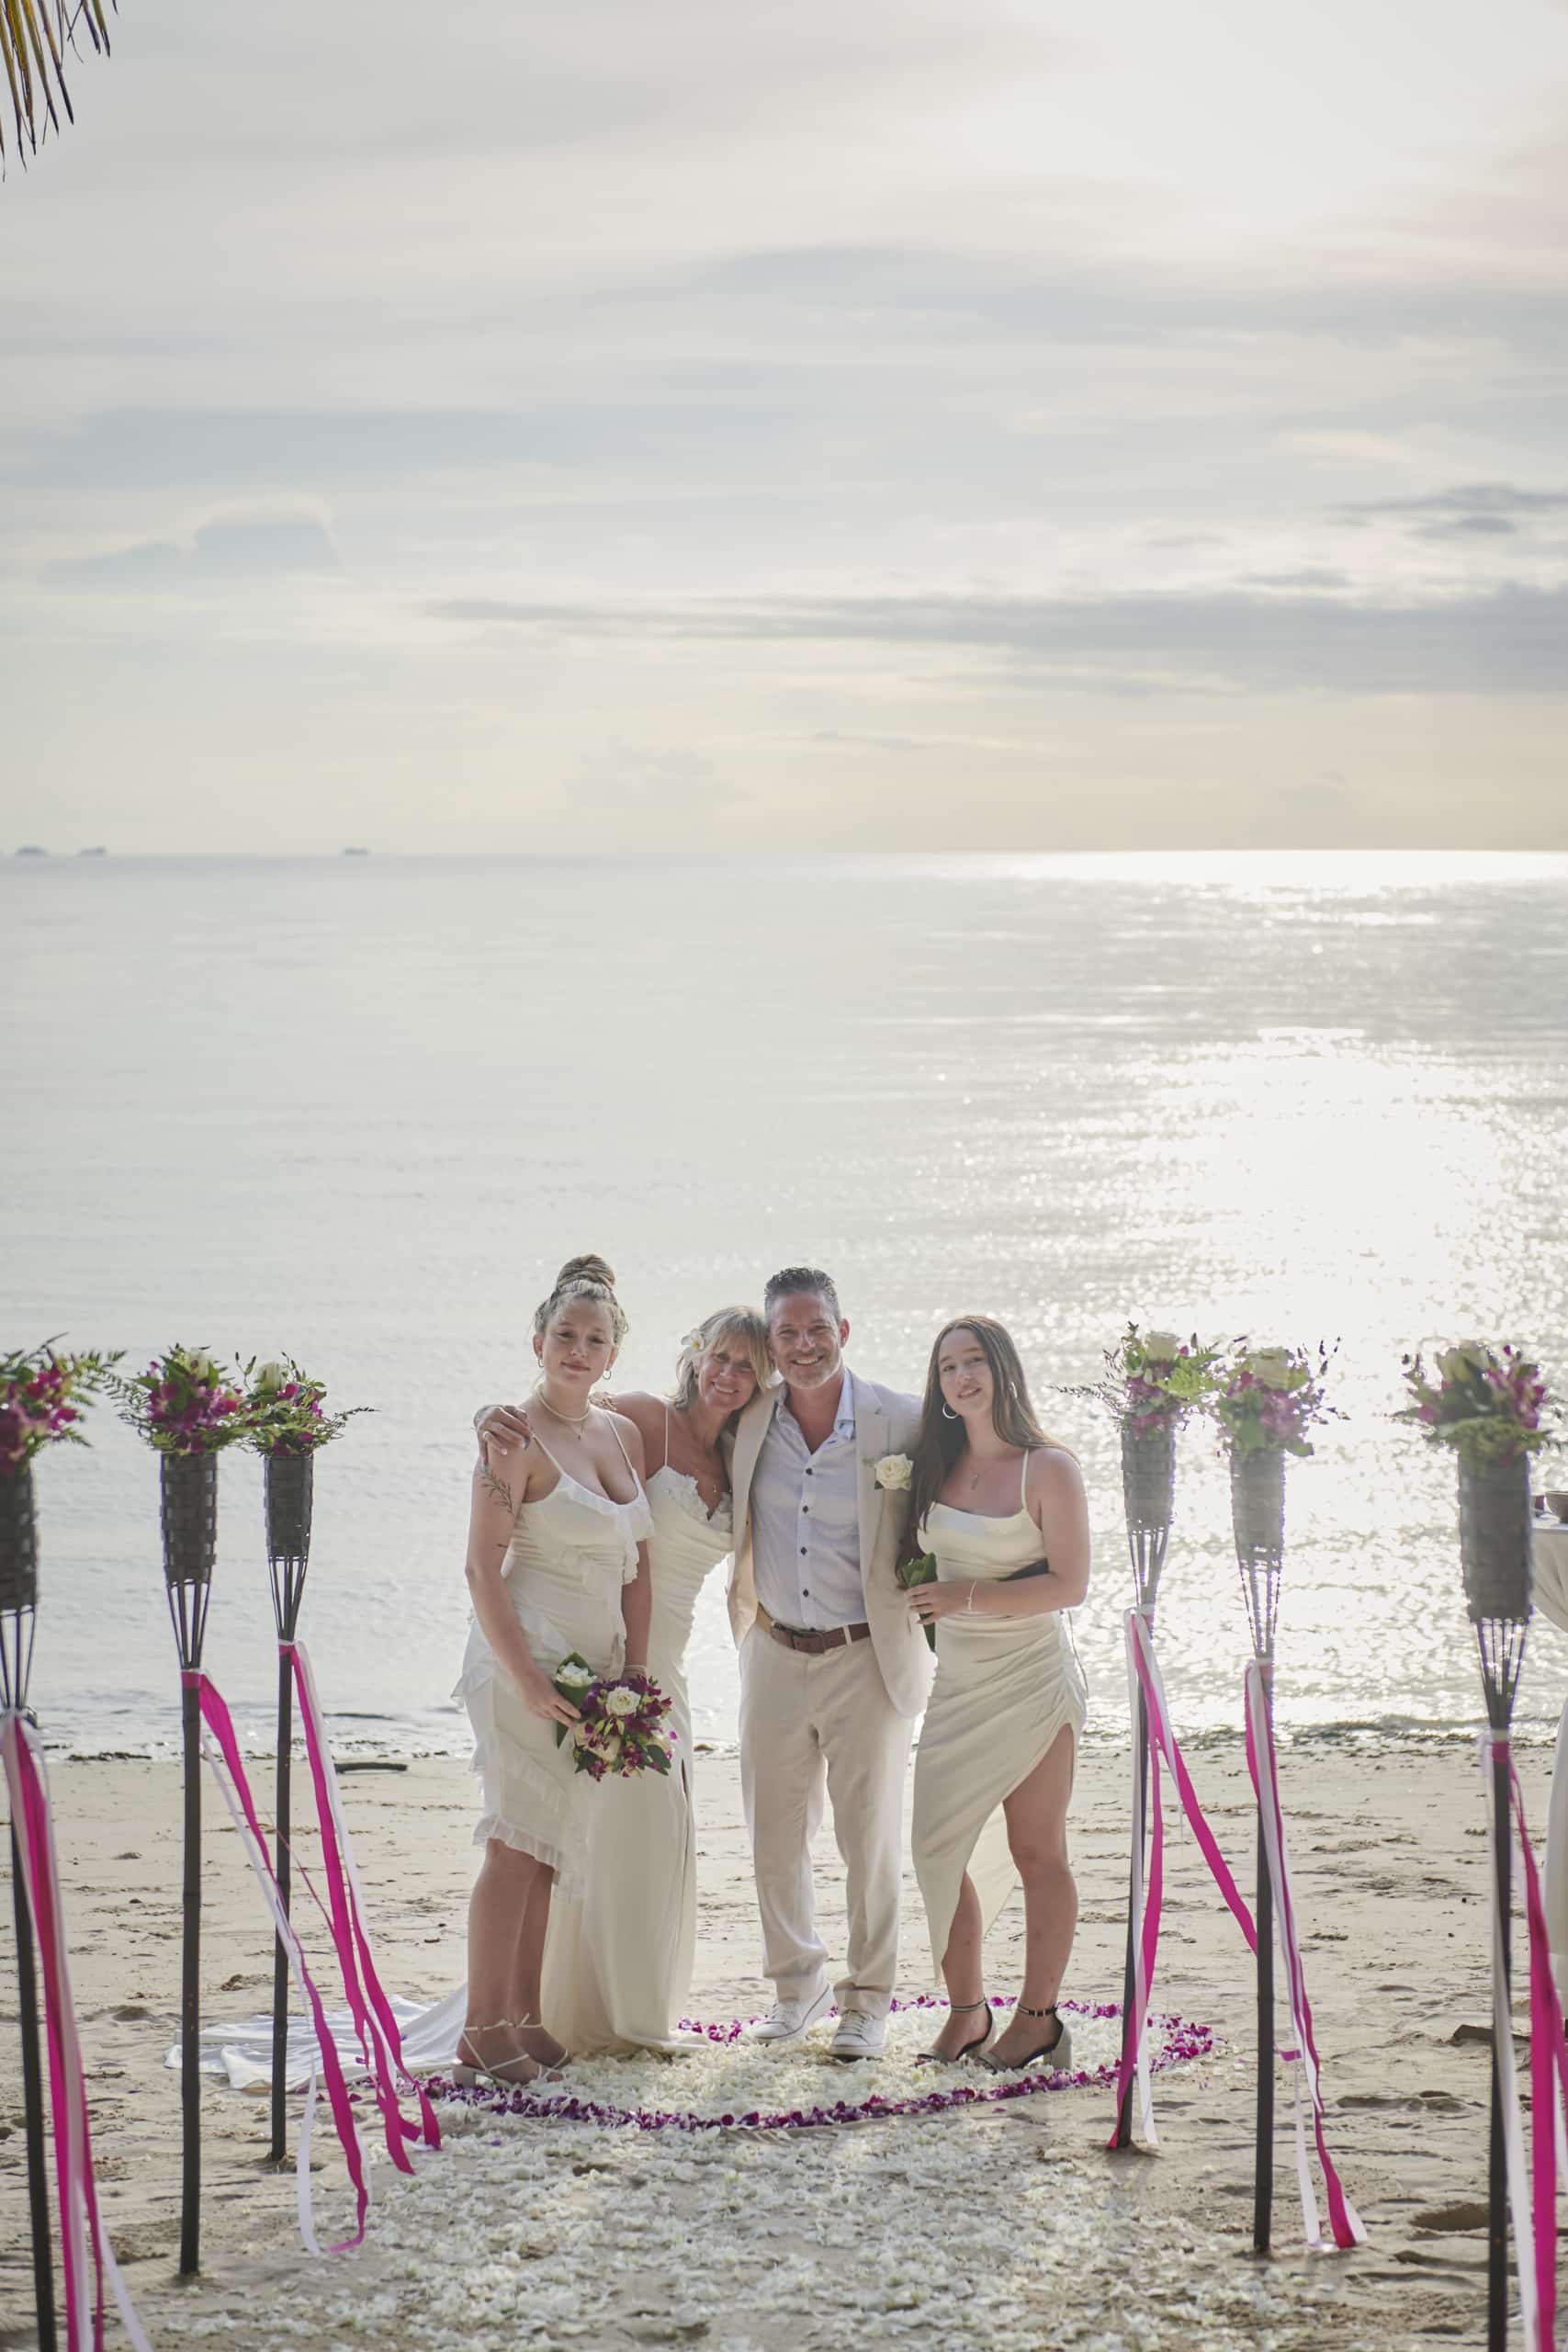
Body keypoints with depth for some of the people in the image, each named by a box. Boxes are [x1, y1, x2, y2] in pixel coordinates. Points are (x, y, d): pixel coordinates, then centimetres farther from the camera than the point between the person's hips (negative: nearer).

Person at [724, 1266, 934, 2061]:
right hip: (775, 1657, 3)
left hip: (867, 1658, -3)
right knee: (774, 1835, 11)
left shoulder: (900, 1423, -11)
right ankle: (797, 1980, 31)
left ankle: (867, 1996, 21)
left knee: (871, 1838, 5)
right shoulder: (749, 1422, -1)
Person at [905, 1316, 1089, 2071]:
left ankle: (1037, 2019, 8)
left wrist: (968, 1595, -18)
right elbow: (912, 1556, 25)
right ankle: (966, 2011, 14)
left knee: (1036, 1853, 1)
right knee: (936, 1848, 3)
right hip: (956, 1681, 6)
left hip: (1030, 1676, -6)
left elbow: (1070, 1584, -13)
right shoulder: (936, 1467, 9)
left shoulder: (1048, 1469, -8)